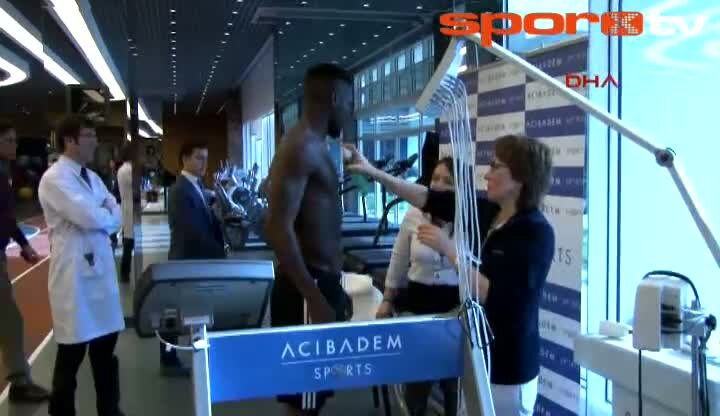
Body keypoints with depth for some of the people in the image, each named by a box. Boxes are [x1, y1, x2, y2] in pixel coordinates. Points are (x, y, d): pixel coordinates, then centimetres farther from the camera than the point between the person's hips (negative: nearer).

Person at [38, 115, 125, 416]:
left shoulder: (92, 177, 13)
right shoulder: (54, 179, -13)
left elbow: (115, 217, 7)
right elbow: (91, 218, -23)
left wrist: (100, 217, -13)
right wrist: (106, 215, -3)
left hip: (102, 270, 8)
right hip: (74, 273, -8)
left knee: (105, 346, 16)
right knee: (72, 354, 5)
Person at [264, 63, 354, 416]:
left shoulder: (316, 147, 15)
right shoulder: (301, 147, -16)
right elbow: (278, 229, -24)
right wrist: (315, 299, -24)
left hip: (321, 282, 10)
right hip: (307, 289, -10)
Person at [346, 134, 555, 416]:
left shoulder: (536, 232, -19)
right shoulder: (487, 212, 0)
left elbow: (491, 295, -25)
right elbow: (428, 198, 0)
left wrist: (449, 249, -25)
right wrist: (373, 172, -4)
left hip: (507, 365, -7)